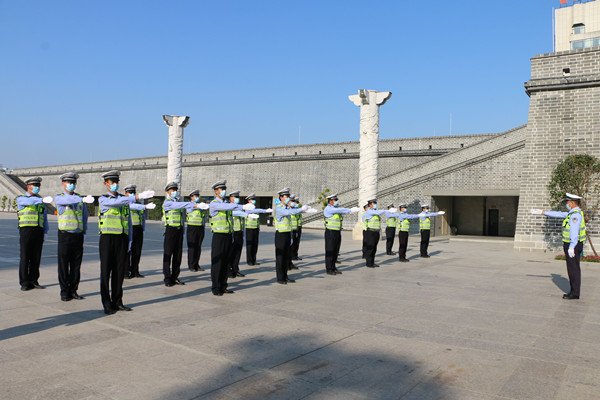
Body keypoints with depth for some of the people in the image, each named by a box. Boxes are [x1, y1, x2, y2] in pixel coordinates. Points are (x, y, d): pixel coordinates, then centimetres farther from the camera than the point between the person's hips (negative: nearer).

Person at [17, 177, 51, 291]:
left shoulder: (40, 201, 17)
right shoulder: (21, 199, 2)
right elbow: (29, 201, -24)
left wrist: (45, 232, 5)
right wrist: (42, 200, -41)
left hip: (39, 231, 4)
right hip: (26, 230, -4)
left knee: (36, 257, 5)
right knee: (25, 257, -2)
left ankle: (34, 281, 13)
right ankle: (24, 283, 5)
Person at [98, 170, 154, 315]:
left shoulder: (124, 200, 14)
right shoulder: (103, 199, -1)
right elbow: (116, 202, -24)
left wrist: (129, 241, 9)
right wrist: (137, 197, -33)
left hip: (122, 239, 4)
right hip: (108, 238, -4)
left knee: (120, 271, 7)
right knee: (106, 271, 1)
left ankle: (117, 302, 16)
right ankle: (107, 304, 8)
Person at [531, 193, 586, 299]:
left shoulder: (575, 215, -18)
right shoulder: (572, 213, 14)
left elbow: (574, 232, -23)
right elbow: (559, 214, 25)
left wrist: (571, 247, -25)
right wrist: (542, 212, 27)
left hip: (573, 245, -10)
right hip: (571, 245, 10)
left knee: (574, 269, -5)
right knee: (573, 269, 13)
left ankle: (575, 294, -1)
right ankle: (574, 291, 19)